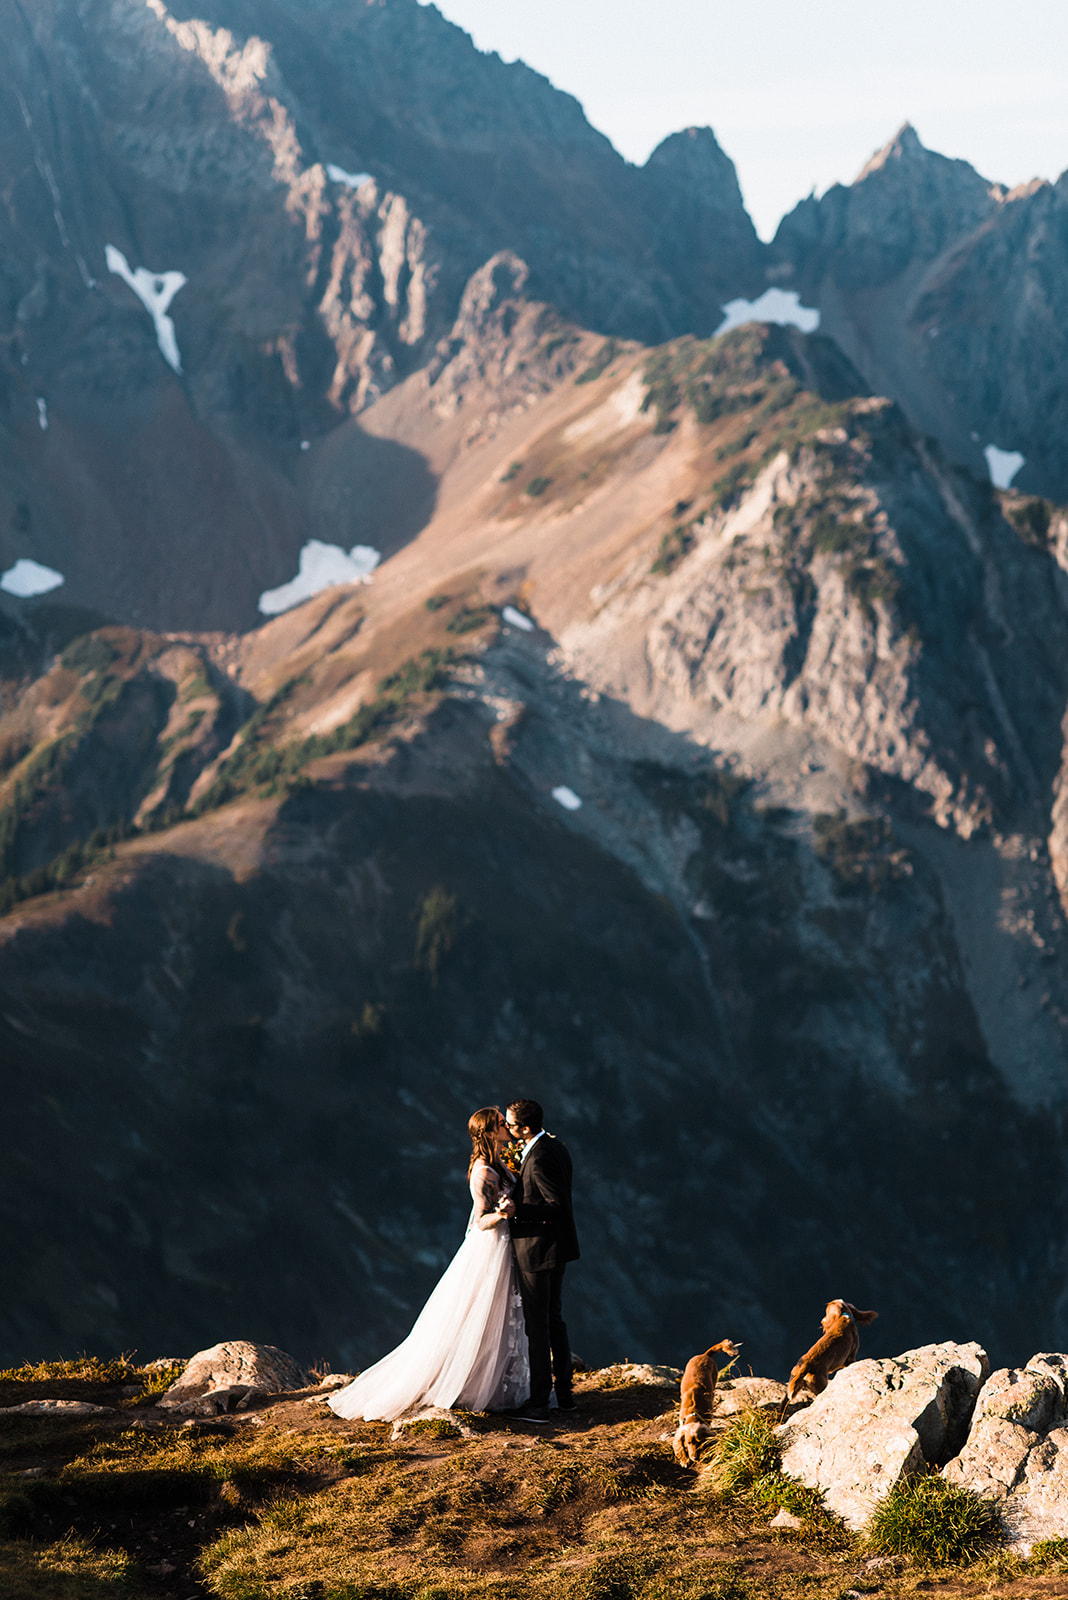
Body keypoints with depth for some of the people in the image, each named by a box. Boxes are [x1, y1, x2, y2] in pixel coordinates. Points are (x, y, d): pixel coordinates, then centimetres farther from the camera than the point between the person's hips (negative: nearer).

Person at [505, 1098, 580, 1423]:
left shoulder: (539, 1159, -24)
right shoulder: (554, 1147, 7)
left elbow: (557, 1205, -26)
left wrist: (518, 1210, -22)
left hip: (536, 1249, -10)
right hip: (557, 1247, 10)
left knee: (537, 1325, -3)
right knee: (554, 1318, 19)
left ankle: (538, 1403, 2)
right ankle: (564, 1392, 27)